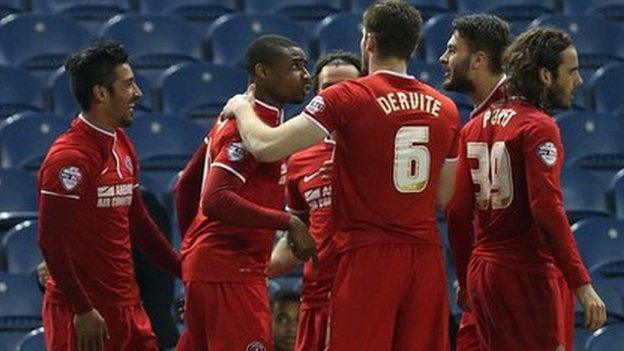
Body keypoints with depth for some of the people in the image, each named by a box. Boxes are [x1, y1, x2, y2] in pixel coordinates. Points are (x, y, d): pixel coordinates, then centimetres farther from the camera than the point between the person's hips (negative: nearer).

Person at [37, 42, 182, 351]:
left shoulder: (122, 145, 13)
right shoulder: (69, 158, -15)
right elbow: (51, 241, -19)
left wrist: (183, 271, 20)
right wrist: (82, 310, -19)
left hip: (126, 306, 9)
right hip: (83, 313, -9)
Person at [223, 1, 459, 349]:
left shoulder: (348, 98, -8)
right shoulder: (445, 108, 9)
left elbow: (266, 147, -10)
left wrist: (242, 108, 9)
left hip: (368, 254, -5)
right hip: (426, 255, 5)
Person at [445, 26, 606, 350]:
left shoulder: (475, 126, 13)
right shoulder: (538, 127, -11)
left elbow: (457, 210, 13)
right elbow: (547, 209, -20)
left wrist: (465, 281, 21)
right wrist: (582, 285, -22)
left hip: (482, 274, 8)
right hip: (529, 274, -8)